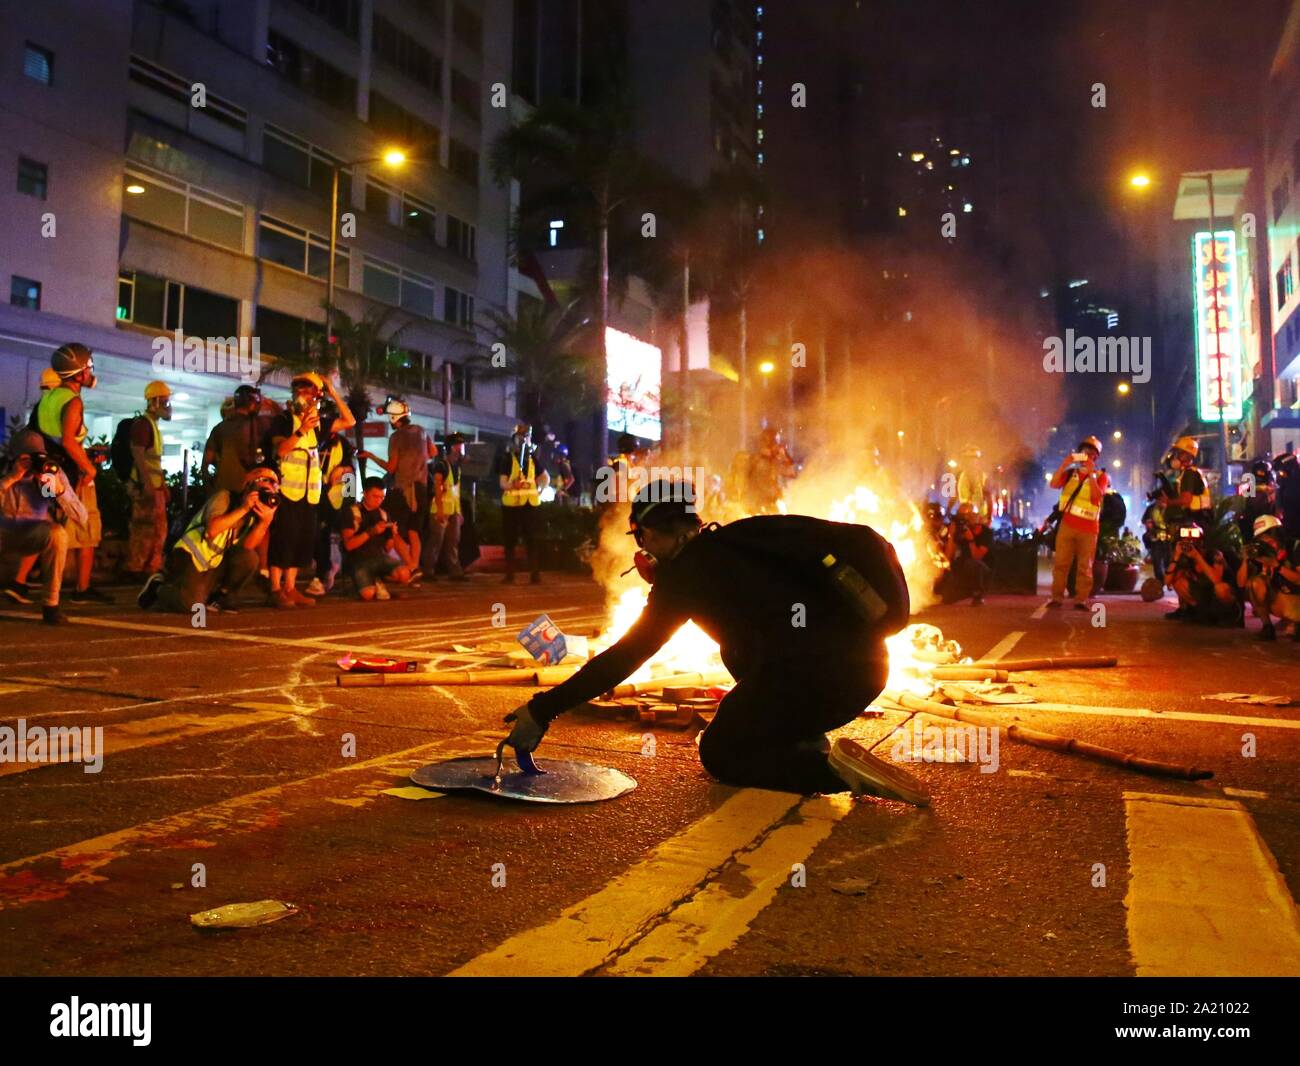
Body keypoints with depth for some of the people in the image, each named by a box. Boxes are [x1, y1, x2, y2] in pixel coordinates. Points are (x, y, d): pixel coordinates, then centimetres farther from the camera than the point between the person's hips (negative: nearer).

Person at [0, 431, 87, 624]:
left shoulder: (53, 473, -10)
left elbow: (81, 516, -17)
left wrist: (58, 489, -30)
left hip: (37, 536, 1)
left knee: (58, 533, -35)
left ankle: (50, 604, -23)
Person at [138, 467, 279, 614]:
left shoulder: (253, 514, 2)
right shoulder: (224, 497, -14)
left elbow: (247, 546, -15)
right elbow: (211, 530, -32)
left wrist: (265, 521, -28)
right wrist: (243, 508, -30)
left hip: (213, 566, 6)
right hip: (188, 558, -6)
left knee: (249, 557, -18)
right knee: (191, 604, -25)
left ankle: (223, 598, 2)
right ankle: (158, 588, 6)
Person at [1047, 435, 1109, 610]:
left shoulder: (1101, 476, 4)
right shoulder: (1071, 472, 10)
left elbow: (1096, 495, -13)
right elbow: (1054, 484, -6)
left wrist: (1091, 473, -17)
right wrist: (1063, 464, -15)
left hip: (1088, 528, -2)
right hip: (1067, 524, 2)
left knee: (1085, 566, -1)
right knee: (1060, 562, -1)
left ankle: (1081, 599, 1)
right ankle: (1056, 597, 2)